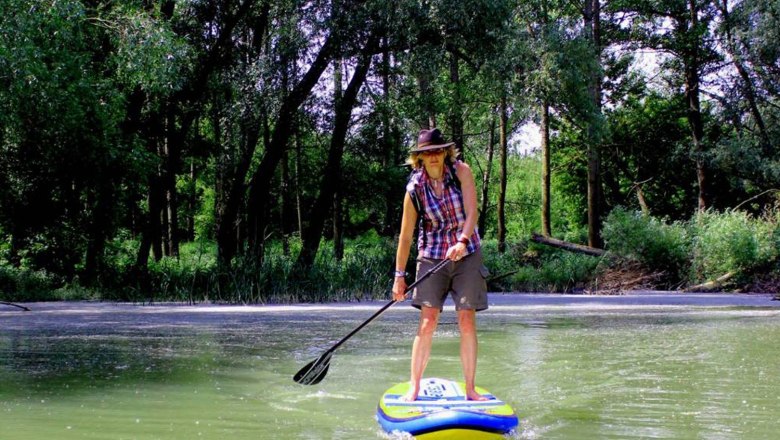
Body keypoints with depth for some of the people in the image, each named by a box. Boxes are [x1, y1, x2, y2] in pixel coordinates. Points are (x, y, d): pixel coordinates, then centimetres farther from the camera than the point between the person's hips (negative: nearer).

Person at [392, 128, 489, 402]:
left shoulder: (461, 171, -7)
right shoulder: (415, 188, -7)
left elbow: (472, 212, -15)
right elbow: (406, 235, -1)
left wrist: (462, 241, -33)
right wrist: (399, 276, 2)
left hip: (467, 253, 0)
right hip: (432, 255, 0)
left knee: (467, 322, -2)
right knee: (427, 322, -8)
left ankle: (470, 390, 6)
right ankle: (414, 389, -1)